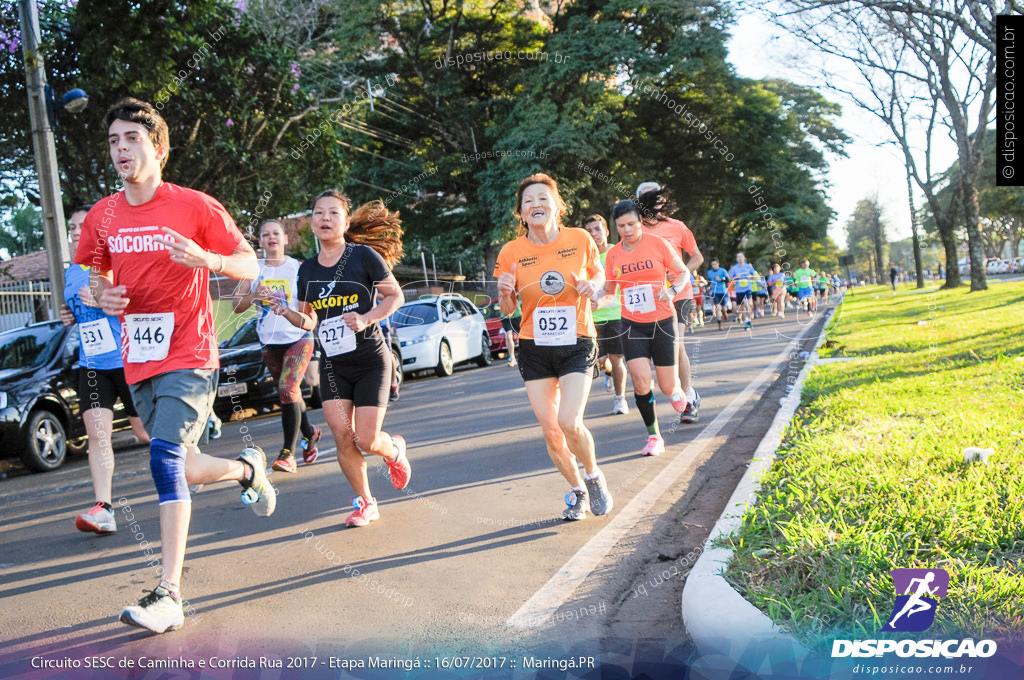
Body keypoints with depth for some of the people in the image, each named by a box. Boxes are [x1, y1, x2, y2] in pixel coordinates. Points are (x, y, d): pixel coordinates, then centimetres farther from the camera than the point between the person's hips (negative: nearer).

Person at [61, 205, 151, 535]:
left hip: (129, 359, -5)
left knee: (145, 432, 7)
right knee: (96, 434, -9)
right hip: (92, 364, 5)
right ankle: (103, 509, -13)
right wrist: (69, 316, 6)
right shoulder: (70, 273, 14)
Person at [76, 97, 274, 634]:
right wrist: (103, 294, -3)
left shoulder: (196, 207, -7)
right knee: (180, 469, 13)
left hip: (188, 357, -6)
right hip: (137, 362, 6)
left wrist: (206, 259, -23)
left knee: (166, 459, -19)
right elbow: (98, 274, 21)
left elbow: (249, 264, -3)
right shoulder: (102, 217, 7)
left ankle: (168, 596, -15)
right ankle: (247, 468, 45)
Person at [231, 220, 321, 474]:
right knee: (290, 394, 14)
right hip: (270, 343, 4)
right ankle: (309, 433, 39)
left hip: (298, 338, -4)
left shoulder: (298, 268, 0)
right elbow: (237, 306, 3)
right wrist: (254, 296, -16)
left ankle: (288, 453, -17)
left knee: (288, 390, -20)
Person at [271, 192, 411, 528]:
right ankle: (365, 502, 15)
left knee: (367, 440, -7)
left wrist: (366, 318, -19)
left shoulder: (364, 256, -8)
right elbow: (309, 320, 13)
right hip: (332, 364, 4)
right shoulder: (307, 269, 6)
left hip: (371, 362, -4)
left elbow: (396, 295, -3)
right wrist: (287, 313, -8)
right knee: (343, 437, -4)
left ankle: (395, 450, 30)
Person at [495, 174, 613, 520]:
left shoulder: (580, 240, -5)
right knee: (550, 430, 1)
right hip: (534, 349, 2)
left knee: (569, 423, -16)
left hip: (576, 345, -2)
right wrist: (505, 292, -18)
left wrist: (593, 285, -9)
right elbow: (507, 310, 4)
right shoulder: (511, 252, -4)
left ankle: (594, 475, 14)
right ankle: (577, 491, 25)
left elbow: (599, 273, 14)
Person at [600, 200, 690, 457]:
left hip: (662, 322, -2)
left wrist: (672, 290, -17)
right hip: (632, 324, 2)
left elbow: (683, 273, 3)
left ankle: (677, 391, 41)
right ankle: (654, 437, 1)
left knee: (667, 387, 1)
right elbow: (609, 291, 13)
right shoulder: (613, 255, 2)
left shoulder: (658, 244, -6)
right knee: (640, 380, -15)